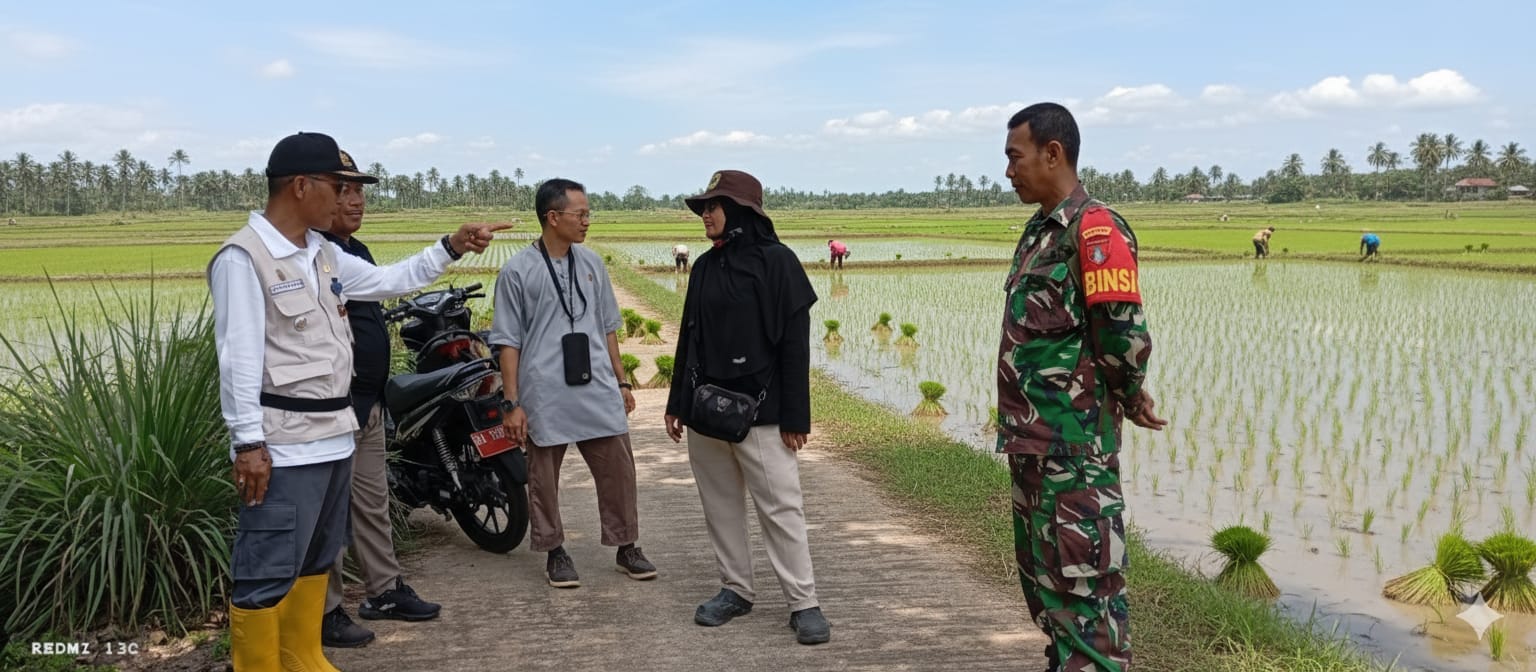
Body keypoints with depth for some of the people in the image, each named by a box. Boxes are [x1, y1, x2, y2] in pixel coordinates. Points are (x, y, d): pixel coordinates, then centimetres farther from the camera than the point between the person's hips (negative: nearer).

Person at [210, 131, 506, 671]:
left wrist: (450, 247, 15)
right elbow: (239, 357, -18)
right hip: (282, 446, -9)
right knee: (267, 573, -4)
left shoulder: (324, 254, 12)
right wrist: (248, 444, -21)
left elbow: (389, 282, 24)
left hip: (333, 436, 9)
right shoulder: (243, 257, -14)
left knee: (315, 561, 19)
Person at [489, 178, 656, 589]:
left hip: (598, 392, 4)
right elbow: (508, 341, -4)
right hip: (544, 397, -4)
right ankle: (555, 552, 24)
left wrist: (621, 382, 15)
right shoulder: (517, 271, -6)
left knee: (618, 470, 7)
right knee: (544, 479, 8)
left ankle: (626, 547, 21)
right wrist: (511, 404, -7)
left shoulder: (591, 264, 8)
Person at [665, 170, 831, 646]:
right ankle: (736, 590, 23)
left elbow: (794, 343, -9)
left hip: (759, 410, -6)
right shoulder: (705, 266, 12)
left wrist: (795, 417, -12)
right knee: (720, 507, 10)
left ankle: (804, 603, 3)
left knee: (780, 508, -4)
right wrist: (677, 403, 15)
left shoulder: (775, 261, -6)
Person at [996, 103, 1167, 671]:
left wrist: (1129, 398, -4)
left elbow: (1124, 335, -21)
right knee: (1041, 576, 19)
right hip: (1031, 439, 10)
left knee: (1084, 582, -3)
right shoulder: (1039, 230, 14)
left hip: (1076, 444, -10)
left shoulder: (1095, 230, -15)